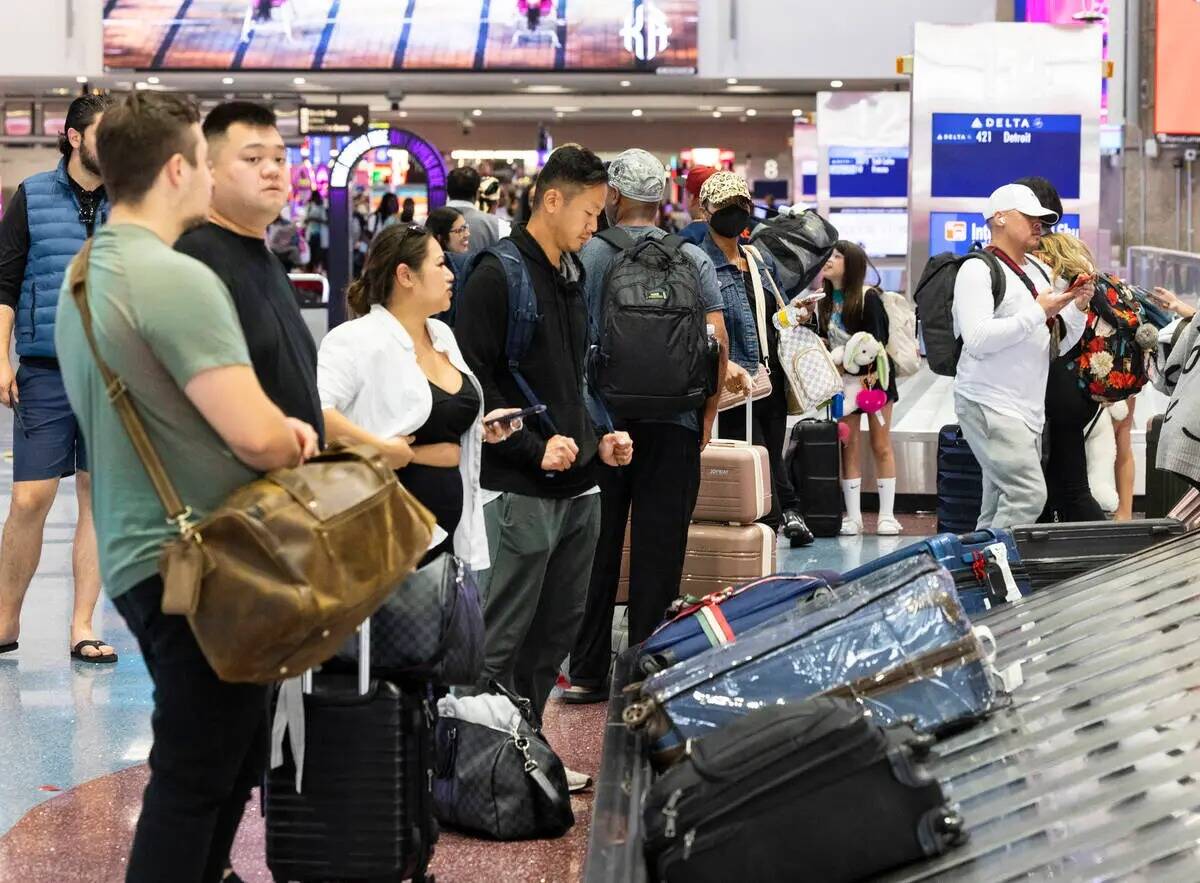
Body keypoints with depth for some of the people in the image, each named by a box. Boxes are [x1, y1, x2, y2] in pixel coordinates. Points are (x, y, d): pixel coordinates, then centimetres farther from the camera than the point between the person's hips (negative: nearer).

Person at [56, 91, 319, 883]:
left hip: (141, 553, 10)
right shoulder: (177, 279, -20)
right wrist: (289, 444, -1)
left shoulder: (86, 275, 12)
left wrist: (277, 426, 8)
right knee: (198, 779, -2)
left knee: (228, 760, 20)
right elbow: (254, 436, -25)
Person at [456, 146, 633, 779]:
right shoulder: (499, 277, -11)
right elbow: (472, 383, -16)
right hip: (521, 490, -9)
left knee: (558, 630, 15)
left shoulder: (571, 279, 17)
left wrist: (597, 441, 12)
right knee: (502, 640, -4)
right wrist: (534, 447, -18)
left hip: (578, 487, 9)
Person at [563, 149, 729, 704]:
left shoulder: (586, 257, -2)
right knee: (658, 549, 4)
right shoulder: (694, 262, 2)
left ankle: (587, 671, 10)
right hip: (673, 425, 0)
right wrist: (707, 416, 8)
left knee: (596, 547, 7)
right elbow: (718, 342, -1)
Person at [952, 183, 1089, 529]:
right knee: (1028, 494, -20)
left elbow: (1059, 344, 22)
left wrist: (1078, 309, 4)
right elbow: (977, 339, -20)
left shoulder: (1040, 272, 18)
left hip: (1029, 410, 8)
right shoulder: (978, 270, -6)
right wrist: (1038, 313, -16)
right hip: (989, 406, -8)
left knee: (999, 507, 6)